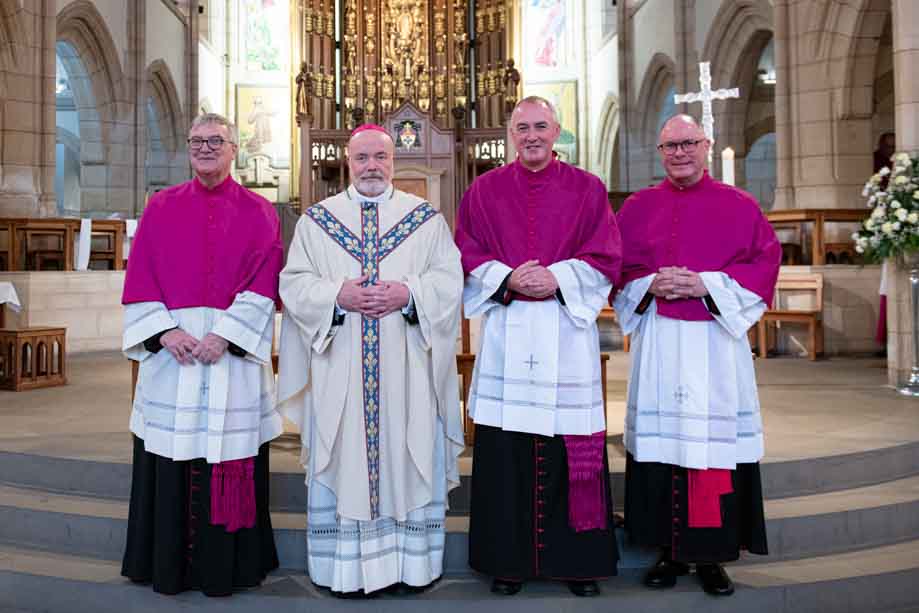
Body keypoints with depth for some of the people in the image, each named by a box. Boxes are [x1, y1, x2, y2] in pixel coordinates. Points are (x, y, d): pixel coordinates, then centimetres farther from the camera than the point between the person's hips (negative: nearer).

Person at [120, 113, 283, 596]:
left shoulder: (258, 213, 5)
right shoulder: (161, 207, 10)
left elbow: (263, 285, -3)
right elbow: (141, 277, 4)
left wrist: (226, 334, -15)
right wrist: (166, 331, -10)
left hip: (235, 349, -1)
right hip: (170, 346, 2)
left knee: (230, 460, 2)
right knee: (170, 459, 6)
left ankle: (225, 564, 16)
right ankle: (169, 565, 22)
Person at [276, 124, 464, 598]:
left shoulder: (427, 217, 7)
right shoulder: (316, 220, 9)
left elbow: (449, 279, 0)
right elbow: (293, 282, 2)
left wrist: (408, 294, -17)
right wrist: (338, 295, -14)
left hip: (407, 368, 0)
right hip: (340, 369, 1)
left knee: (408, 456, 4)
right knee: (344, 460, 4)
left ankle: (409, 561, 17)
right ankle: (349, 566, 15)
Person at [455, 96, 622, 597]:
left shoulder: (587, 189, 8)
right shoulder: (484, 190, 10)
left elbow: (605, 257, 2)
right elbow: (466, 255, 6)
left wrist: (556, 280, -13)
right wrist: (507, 279, -12)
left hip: (568, 331, 0)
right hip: (506, 335, 1)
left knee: (572, 448, 2)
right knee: (505, 451, 2)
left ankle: (577, 560, 16)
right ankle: (507, 560, 15)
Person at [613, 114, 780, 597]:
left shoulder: (739, 206, 6)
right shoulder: (638, 207, 11)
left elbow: (765, 261, 0)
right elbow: (619, 267, 9)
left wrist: (706, 284, -13)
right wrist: (649, 284, -11)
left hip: (716, 340, -1)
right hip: (657, 340, 1)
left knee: (715, 442, 0)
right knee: (661, 442, 3)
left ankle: (712, 556, 14)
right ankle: (670, 552, 16)